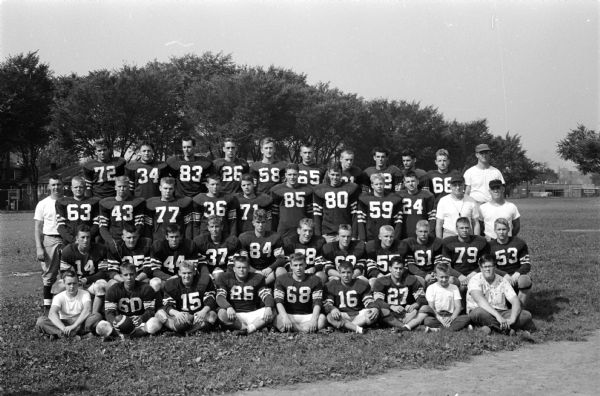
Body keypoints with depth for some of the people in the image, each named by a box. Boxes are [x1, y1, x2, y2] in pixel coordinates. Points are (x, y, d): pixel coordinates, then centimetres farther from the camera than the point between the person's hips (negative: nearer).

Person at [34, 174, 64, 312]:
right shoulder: (43, 204, 5)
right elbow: (37, 228, 4)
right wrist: (39, 247, -6)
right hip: (50, 240, -1)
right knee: (49, 274, 2)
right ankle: (47, 304, 9)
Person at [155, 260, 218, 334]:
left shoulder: (203, 281, -3)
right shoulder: (172, 284, -2)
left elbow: (210, 300, -7)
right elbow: (168, 305, -9)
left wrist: (204, 311, -30)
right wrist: (176, 313, -32)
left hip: (198, 315, -1)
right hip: (181, 316, 1)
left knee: (212, 316, -32)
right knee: (160, 314, -23)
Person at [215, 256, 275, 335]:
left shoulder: (257, 278, 8)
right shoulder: (226, 278, 5)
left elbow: (266, 295, -3)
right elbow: (220, 297, -9)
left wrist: (268, 307, -27)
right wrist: (229, 307, -31)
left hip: (252, 314, 1)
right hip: (234, 315, -1)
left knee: (270, 313, -26)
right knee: (222, 313, -34)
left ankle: (247, 330, -31)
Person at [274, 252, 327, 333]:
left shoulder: (314, 280, 4)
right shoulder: (281, 280, 2)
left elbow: (317, 302, -5)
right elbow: (278, 301, -8)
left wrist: (314, 319, -25)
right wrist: (285, 317, -27)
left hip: (307, 316, 1)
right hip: (289, 315, -1)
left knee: (322, 319, -30)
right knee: (278, 319, -36)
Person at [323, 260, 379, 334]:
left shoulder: (362, 284, 10)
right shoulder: (331, 286, 6)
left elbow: (369, 302, 5)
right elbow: (326, 304, -2)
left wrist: (374, 308, -19)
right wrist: (332, 309, -27)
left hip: (358, 315, 2)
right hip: (342, 316, -1)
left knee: (375, 313, -28)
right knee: (330, 317, -33)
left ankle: (344, 326, -30)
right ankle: (357, 329, -40)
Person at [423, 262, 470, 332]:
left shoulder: (454, 288, 12)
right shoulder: (431, 288, 6)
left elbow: (458, 307, 4)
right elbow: (431, 308, -2)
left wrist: (452, 318, -16)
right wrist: (440, 319, -19)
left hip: (450, 316, 3)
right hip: (437, 316, -3)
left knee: (466, 318, -28)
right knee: (427, 320, -36)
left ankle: (438, 328, -32)